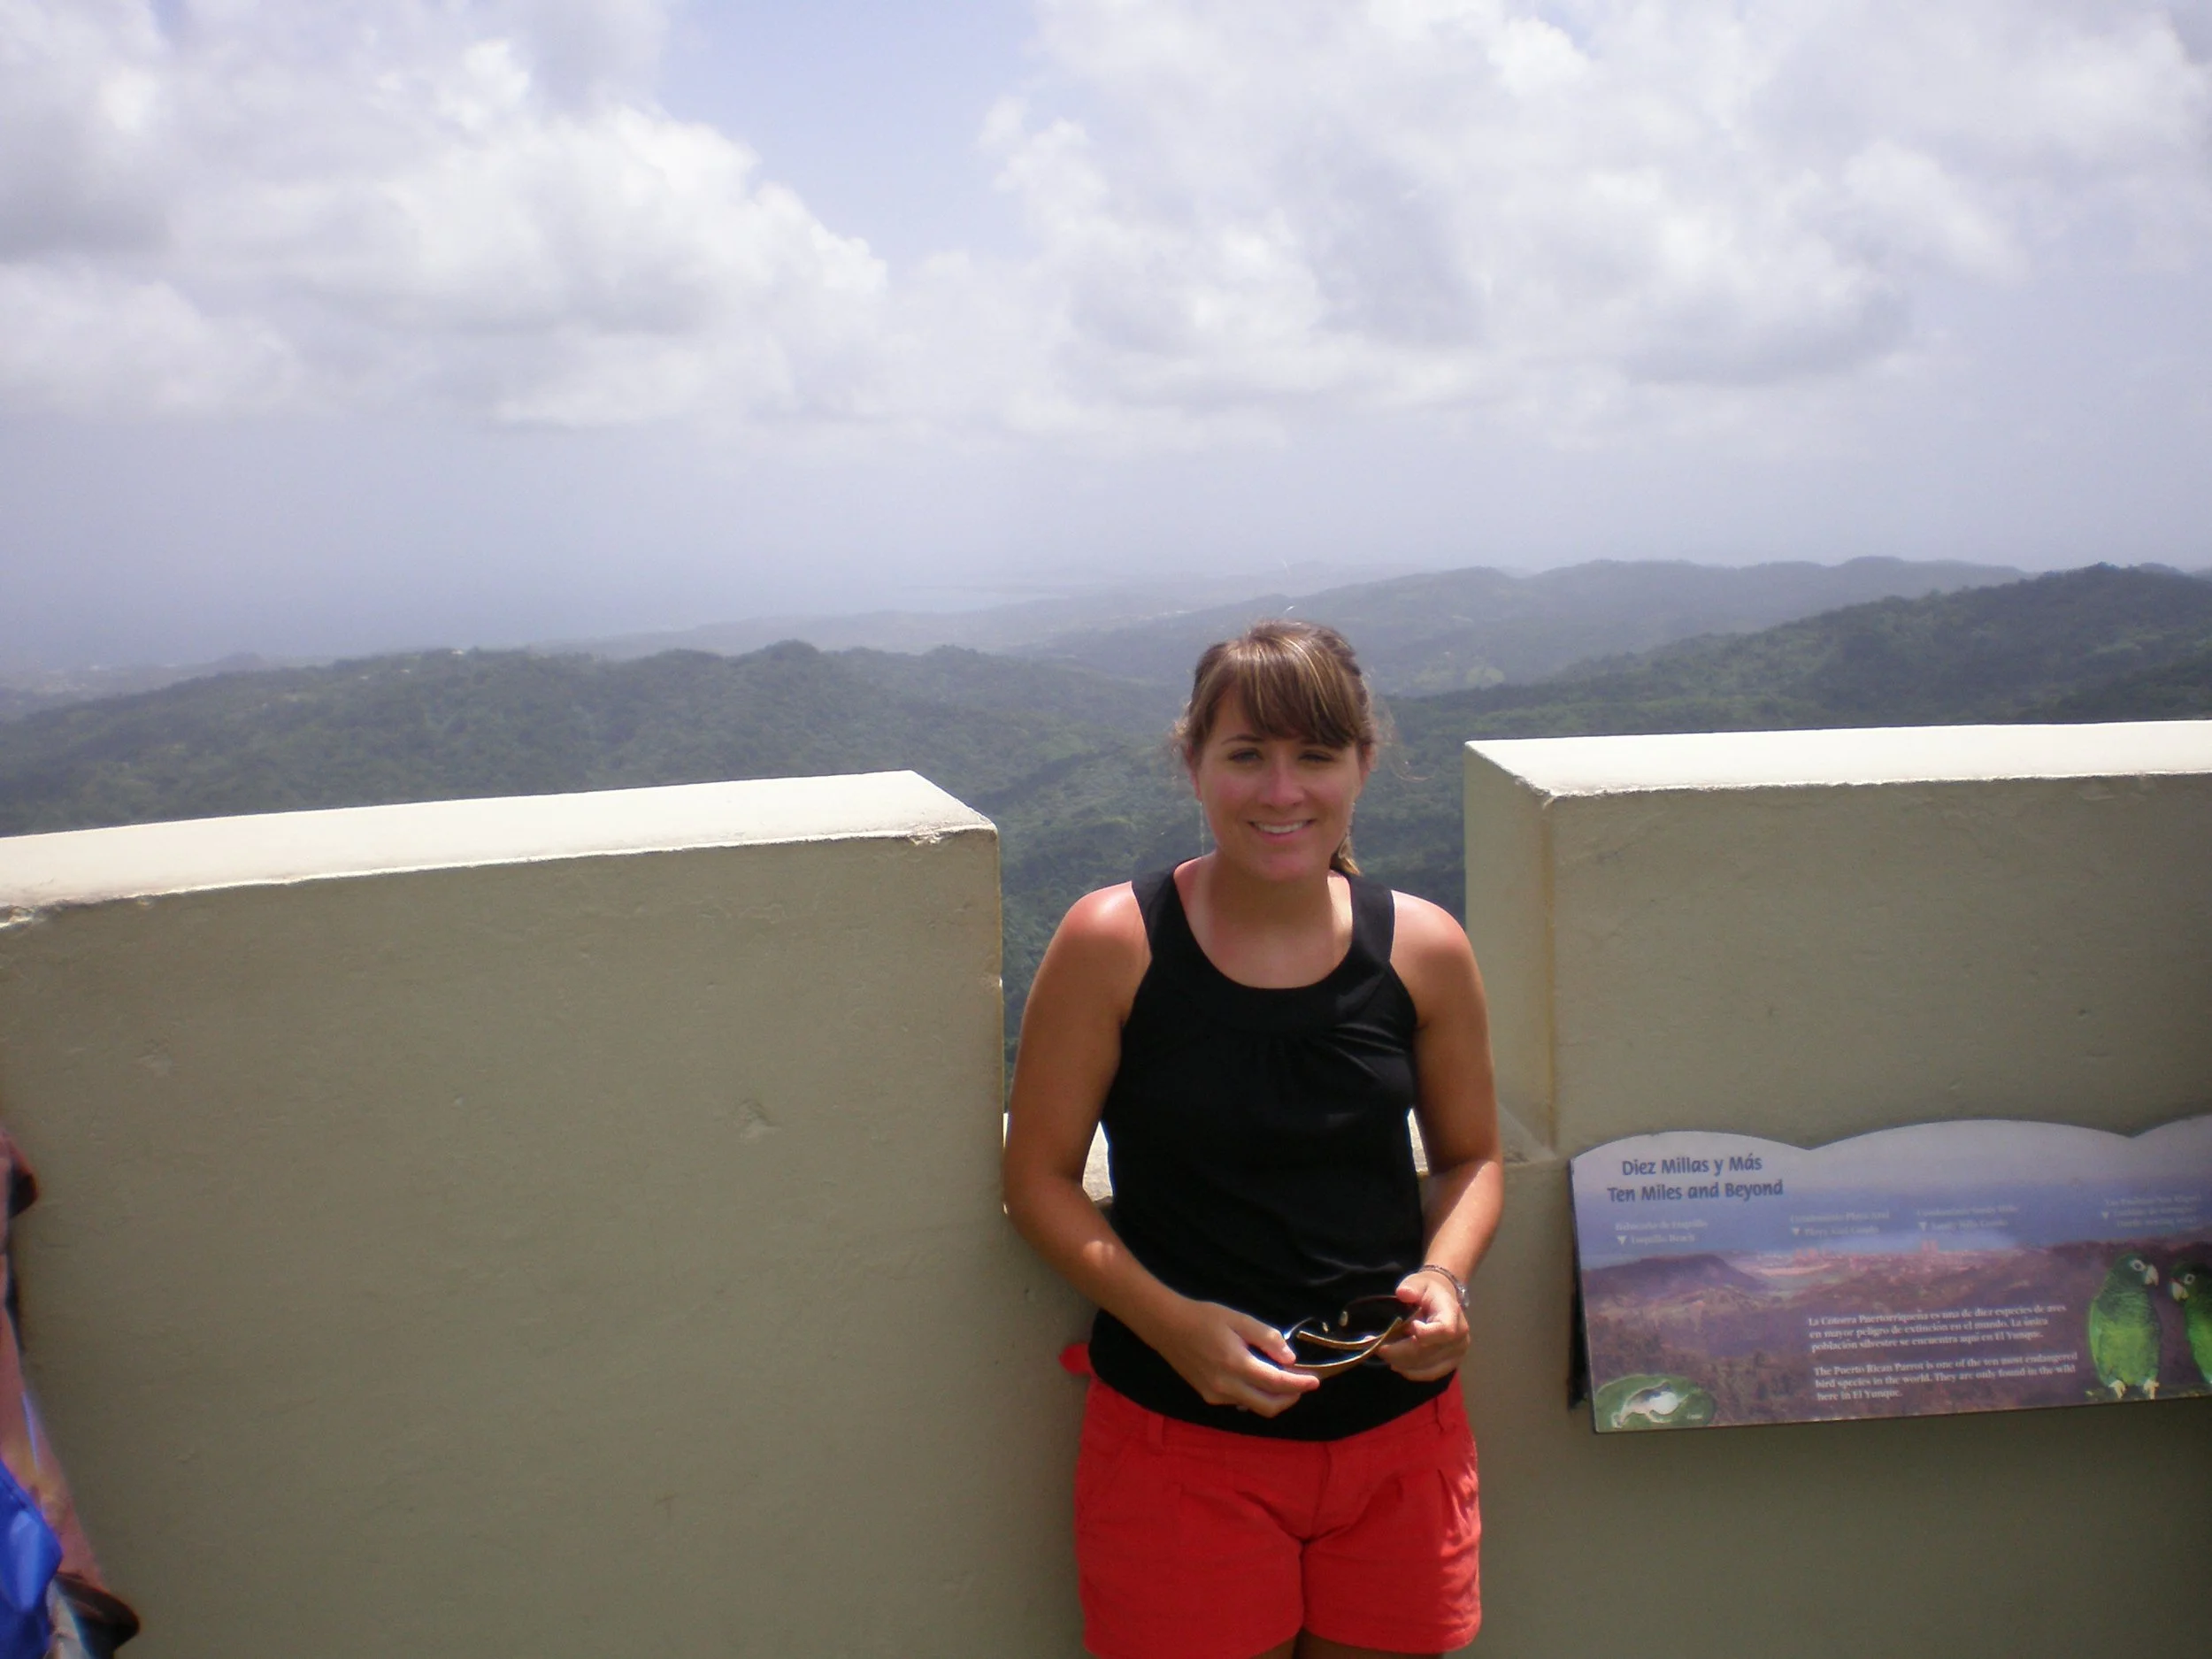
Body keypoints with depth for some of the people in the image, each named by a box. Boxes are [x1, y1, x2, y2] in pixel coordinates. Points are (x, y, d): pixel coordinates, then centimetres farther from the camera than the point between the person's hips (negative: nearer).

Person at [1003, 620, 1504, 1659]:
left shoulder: (1424, 950, -2)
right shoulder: (1112, 943, -10)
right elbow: (1038, 1179, -5)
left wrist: (1445, 1276, -9)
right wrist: (1170, 1321, -19)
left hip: (1399, 1433, 3)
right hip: (1180, 1444, -3)